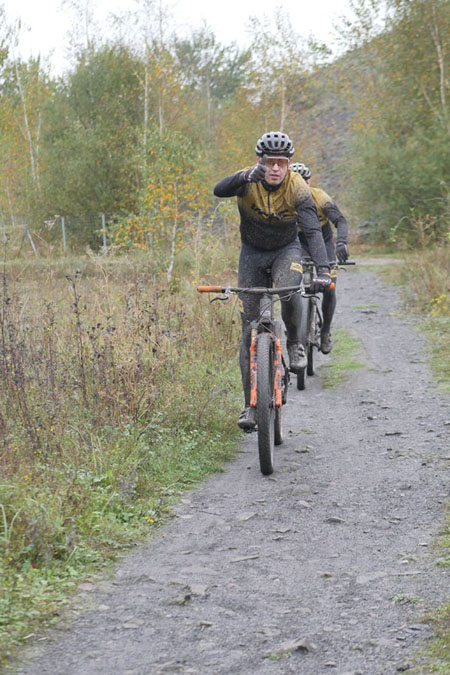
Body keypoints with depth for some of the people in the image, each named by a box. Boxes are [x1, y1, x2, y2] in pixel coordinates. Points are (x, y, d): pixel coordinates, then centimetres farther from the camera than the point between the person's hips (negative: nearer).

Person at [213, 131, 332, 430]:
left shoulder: (297, 187, -23)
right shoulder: (249, 180, -21)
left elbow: (313, 230, -33)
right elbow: (220, 190, -42)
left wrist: (323, 270, -47)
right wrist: (245, 176, -61)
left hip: (286, 249, -1)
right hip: (253, 251, 1)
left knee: (288, 289, -36)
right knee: (250, 329, -3)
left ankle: (294, 343, -6)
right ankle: (251, 405, 2)